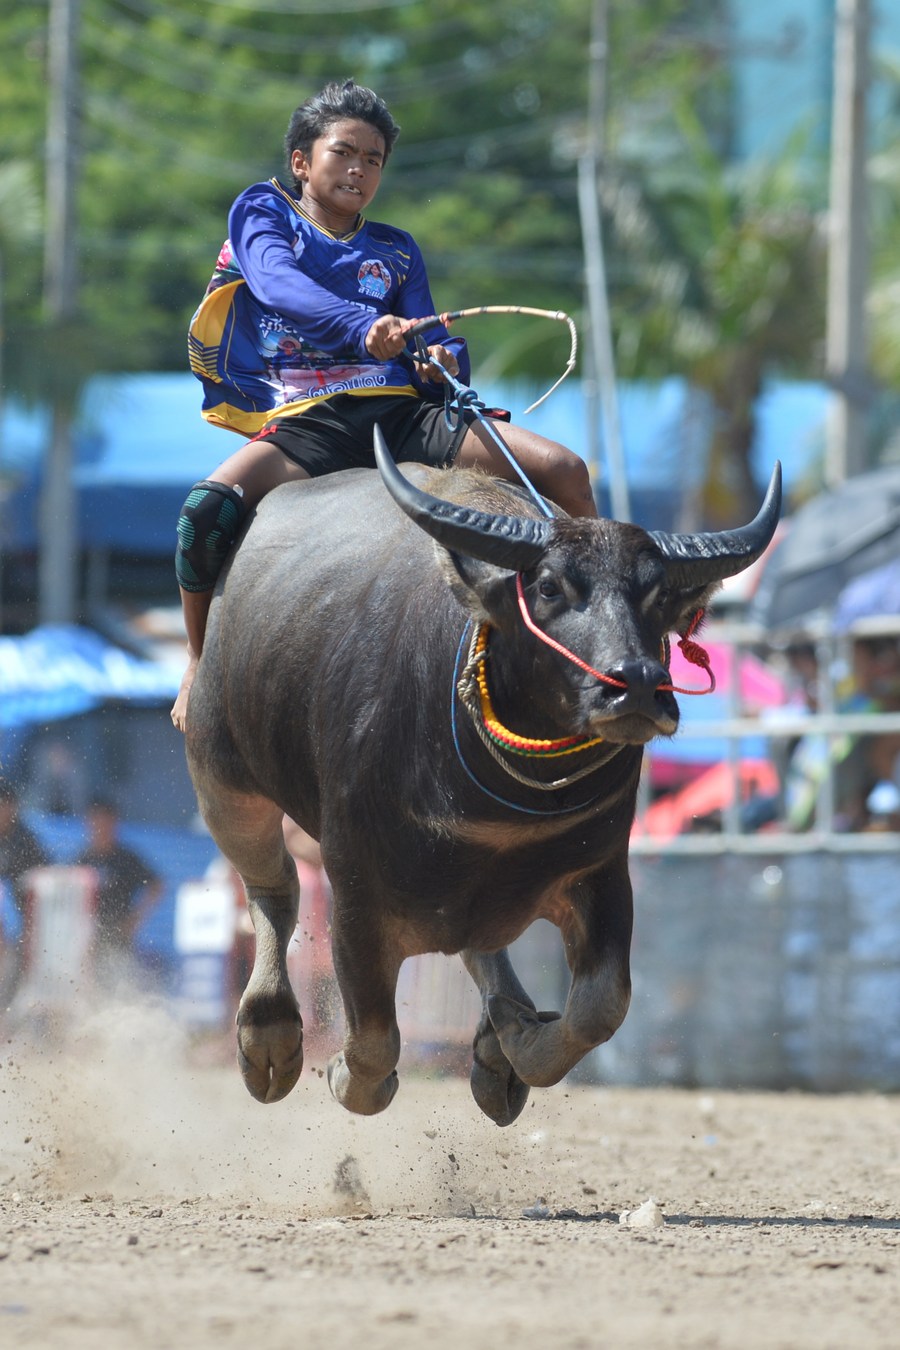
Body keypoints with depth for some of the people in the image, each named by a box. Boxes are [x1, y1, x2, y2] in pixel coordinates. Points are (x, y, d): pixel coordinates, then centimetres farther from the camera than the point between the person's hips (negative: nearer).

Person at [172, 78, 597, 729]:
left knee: (565, 471, -13)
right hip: (301, 424, -4)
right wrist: (365, 325, -28)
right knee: (207, 508, -34)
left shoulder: (396, 252, 24)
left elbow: (434, 343, 15)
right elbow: (279, 283, -10)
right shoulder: (261, 211, 12)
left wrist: (443, 362, -13)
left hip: (399, 413, 4)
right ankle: (202, 662, -10)